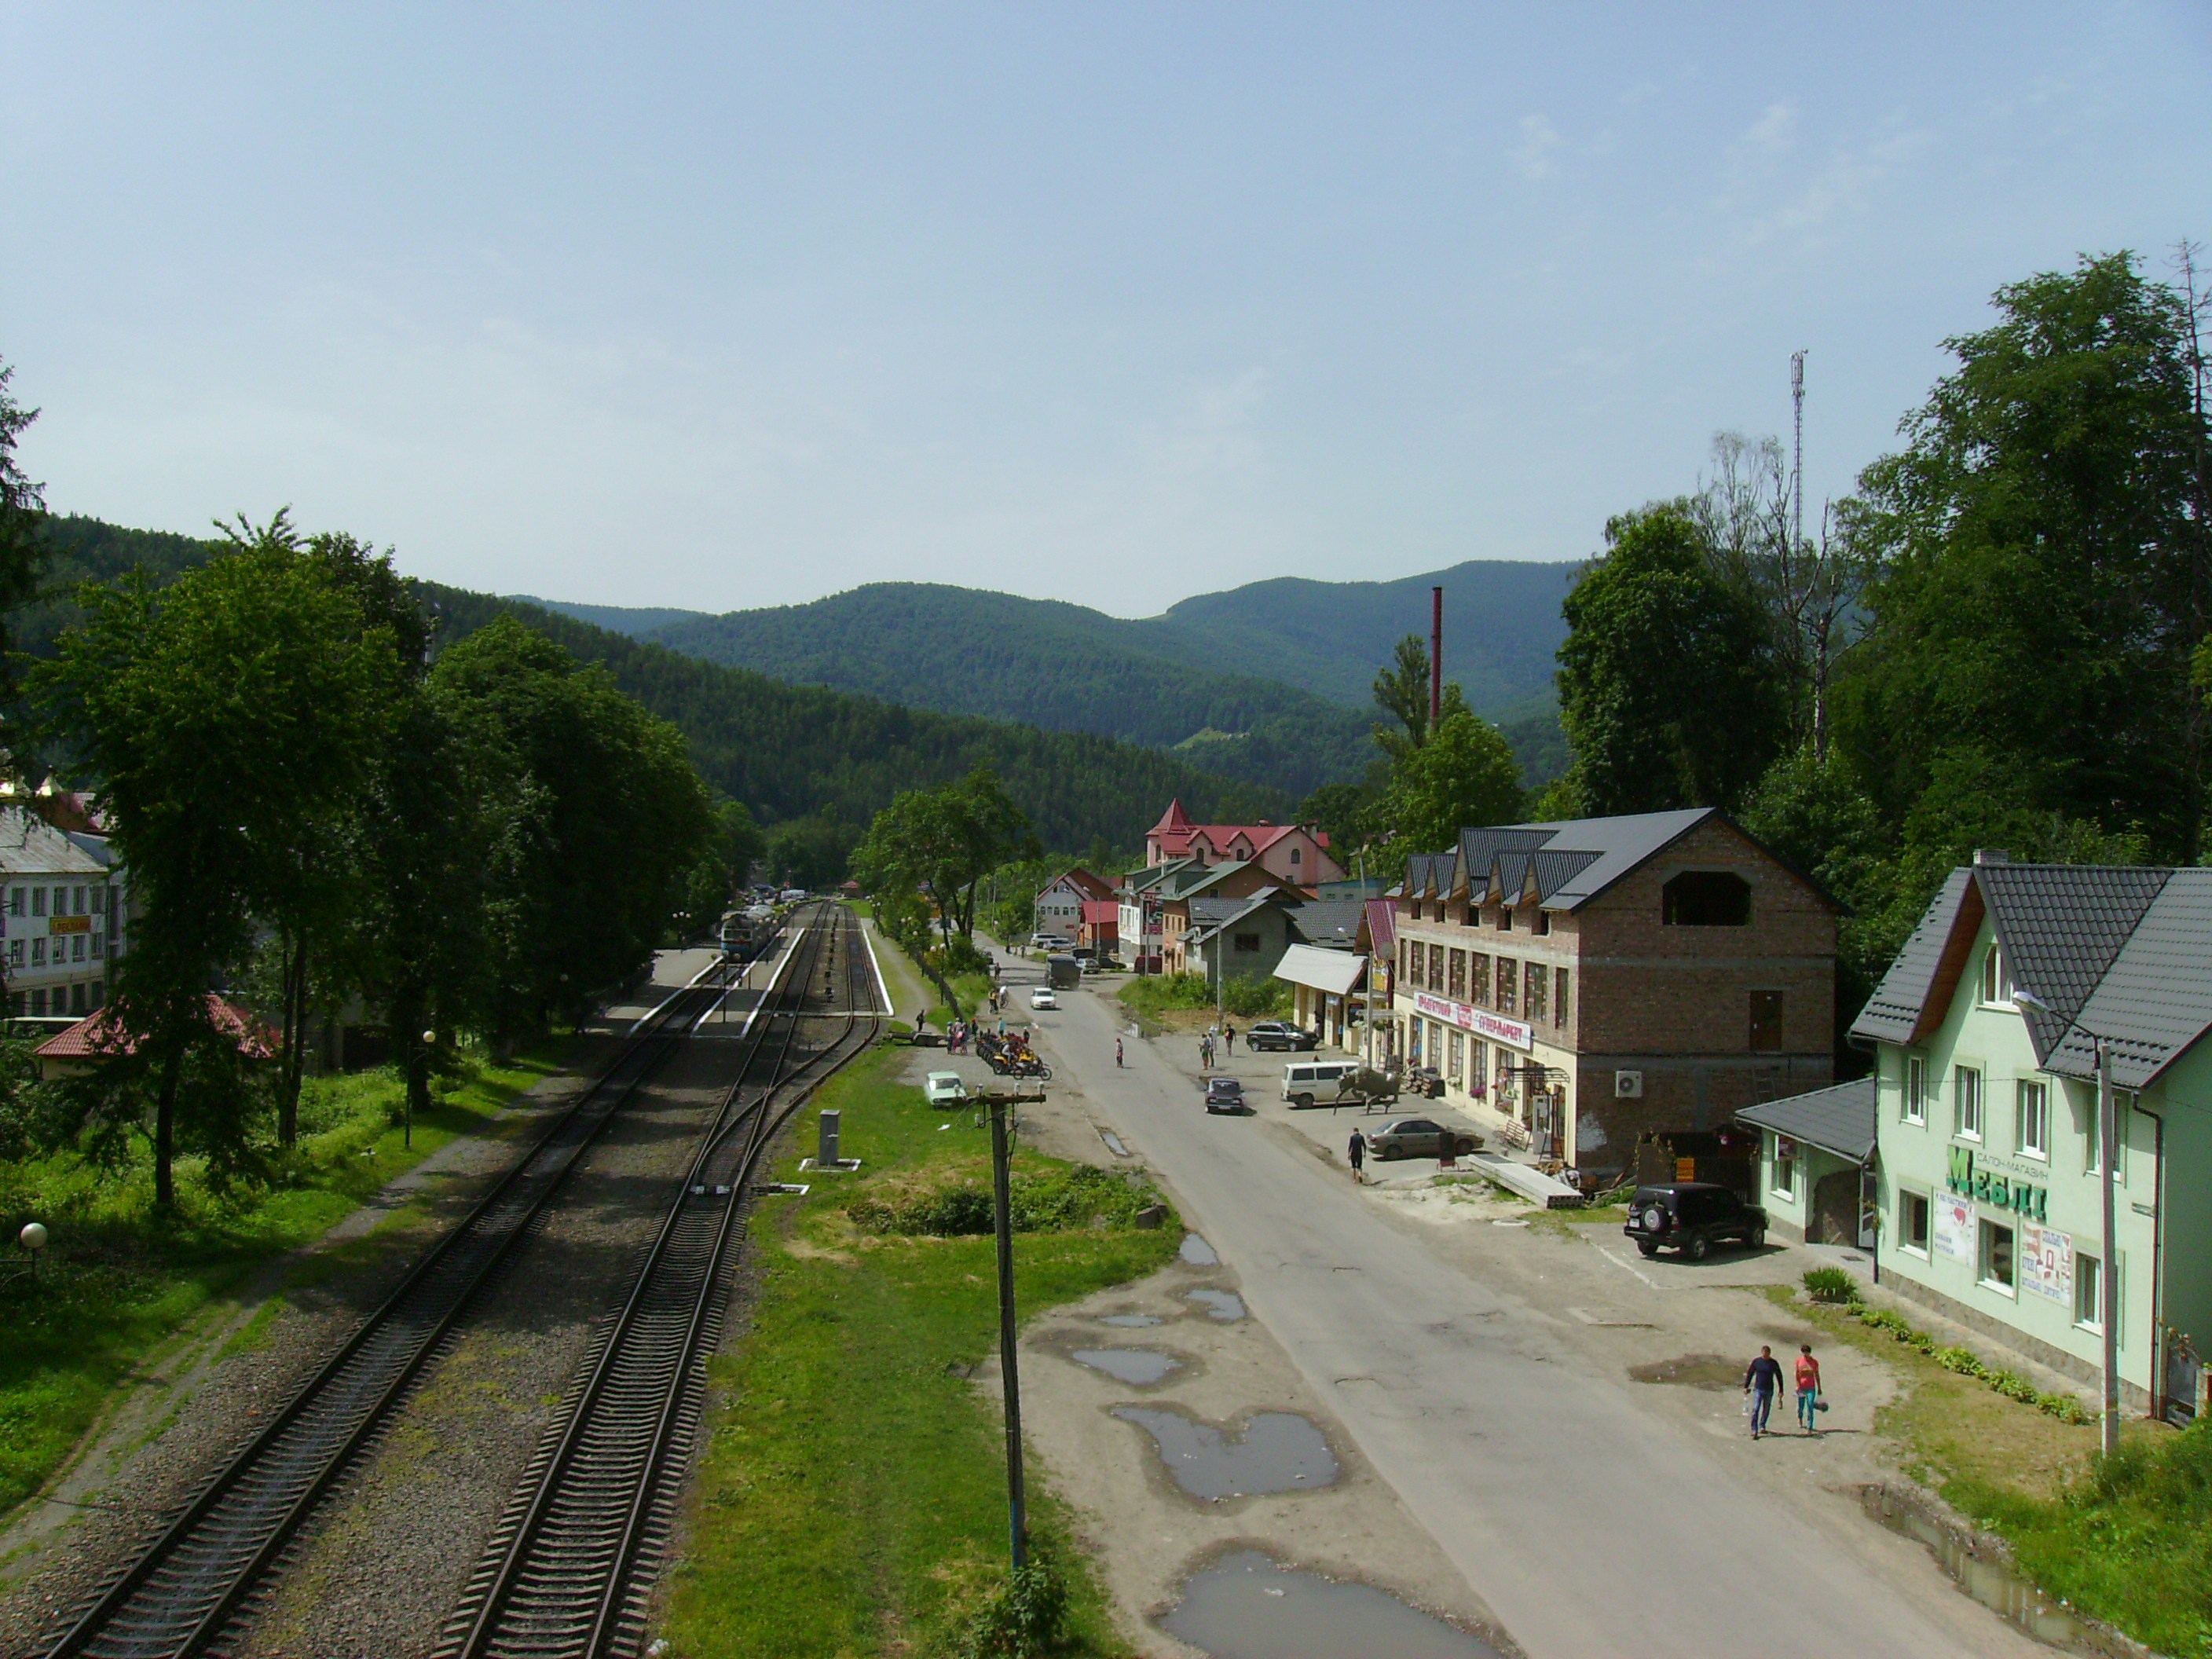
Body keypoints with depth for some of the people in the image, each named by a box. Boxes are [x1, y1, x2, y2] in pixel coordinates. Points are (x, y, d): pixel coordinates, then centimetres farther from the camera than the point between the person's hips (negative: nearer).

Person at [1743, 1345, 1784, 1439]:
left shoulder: (1774, 1363, -2)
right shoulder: (1756, 1362, -4)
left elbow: (1779, 1377, 8)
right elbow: (1749, 1374, 5)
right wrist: (1746, 1387, 4)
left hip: (1769, 1390, 2)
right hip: (1758, 1389, -1)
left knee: (1766, 1410, 13)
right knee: (1755, 1410, -10)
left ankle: (1762, 1426, 34)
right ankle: (1754, 1431, -11)